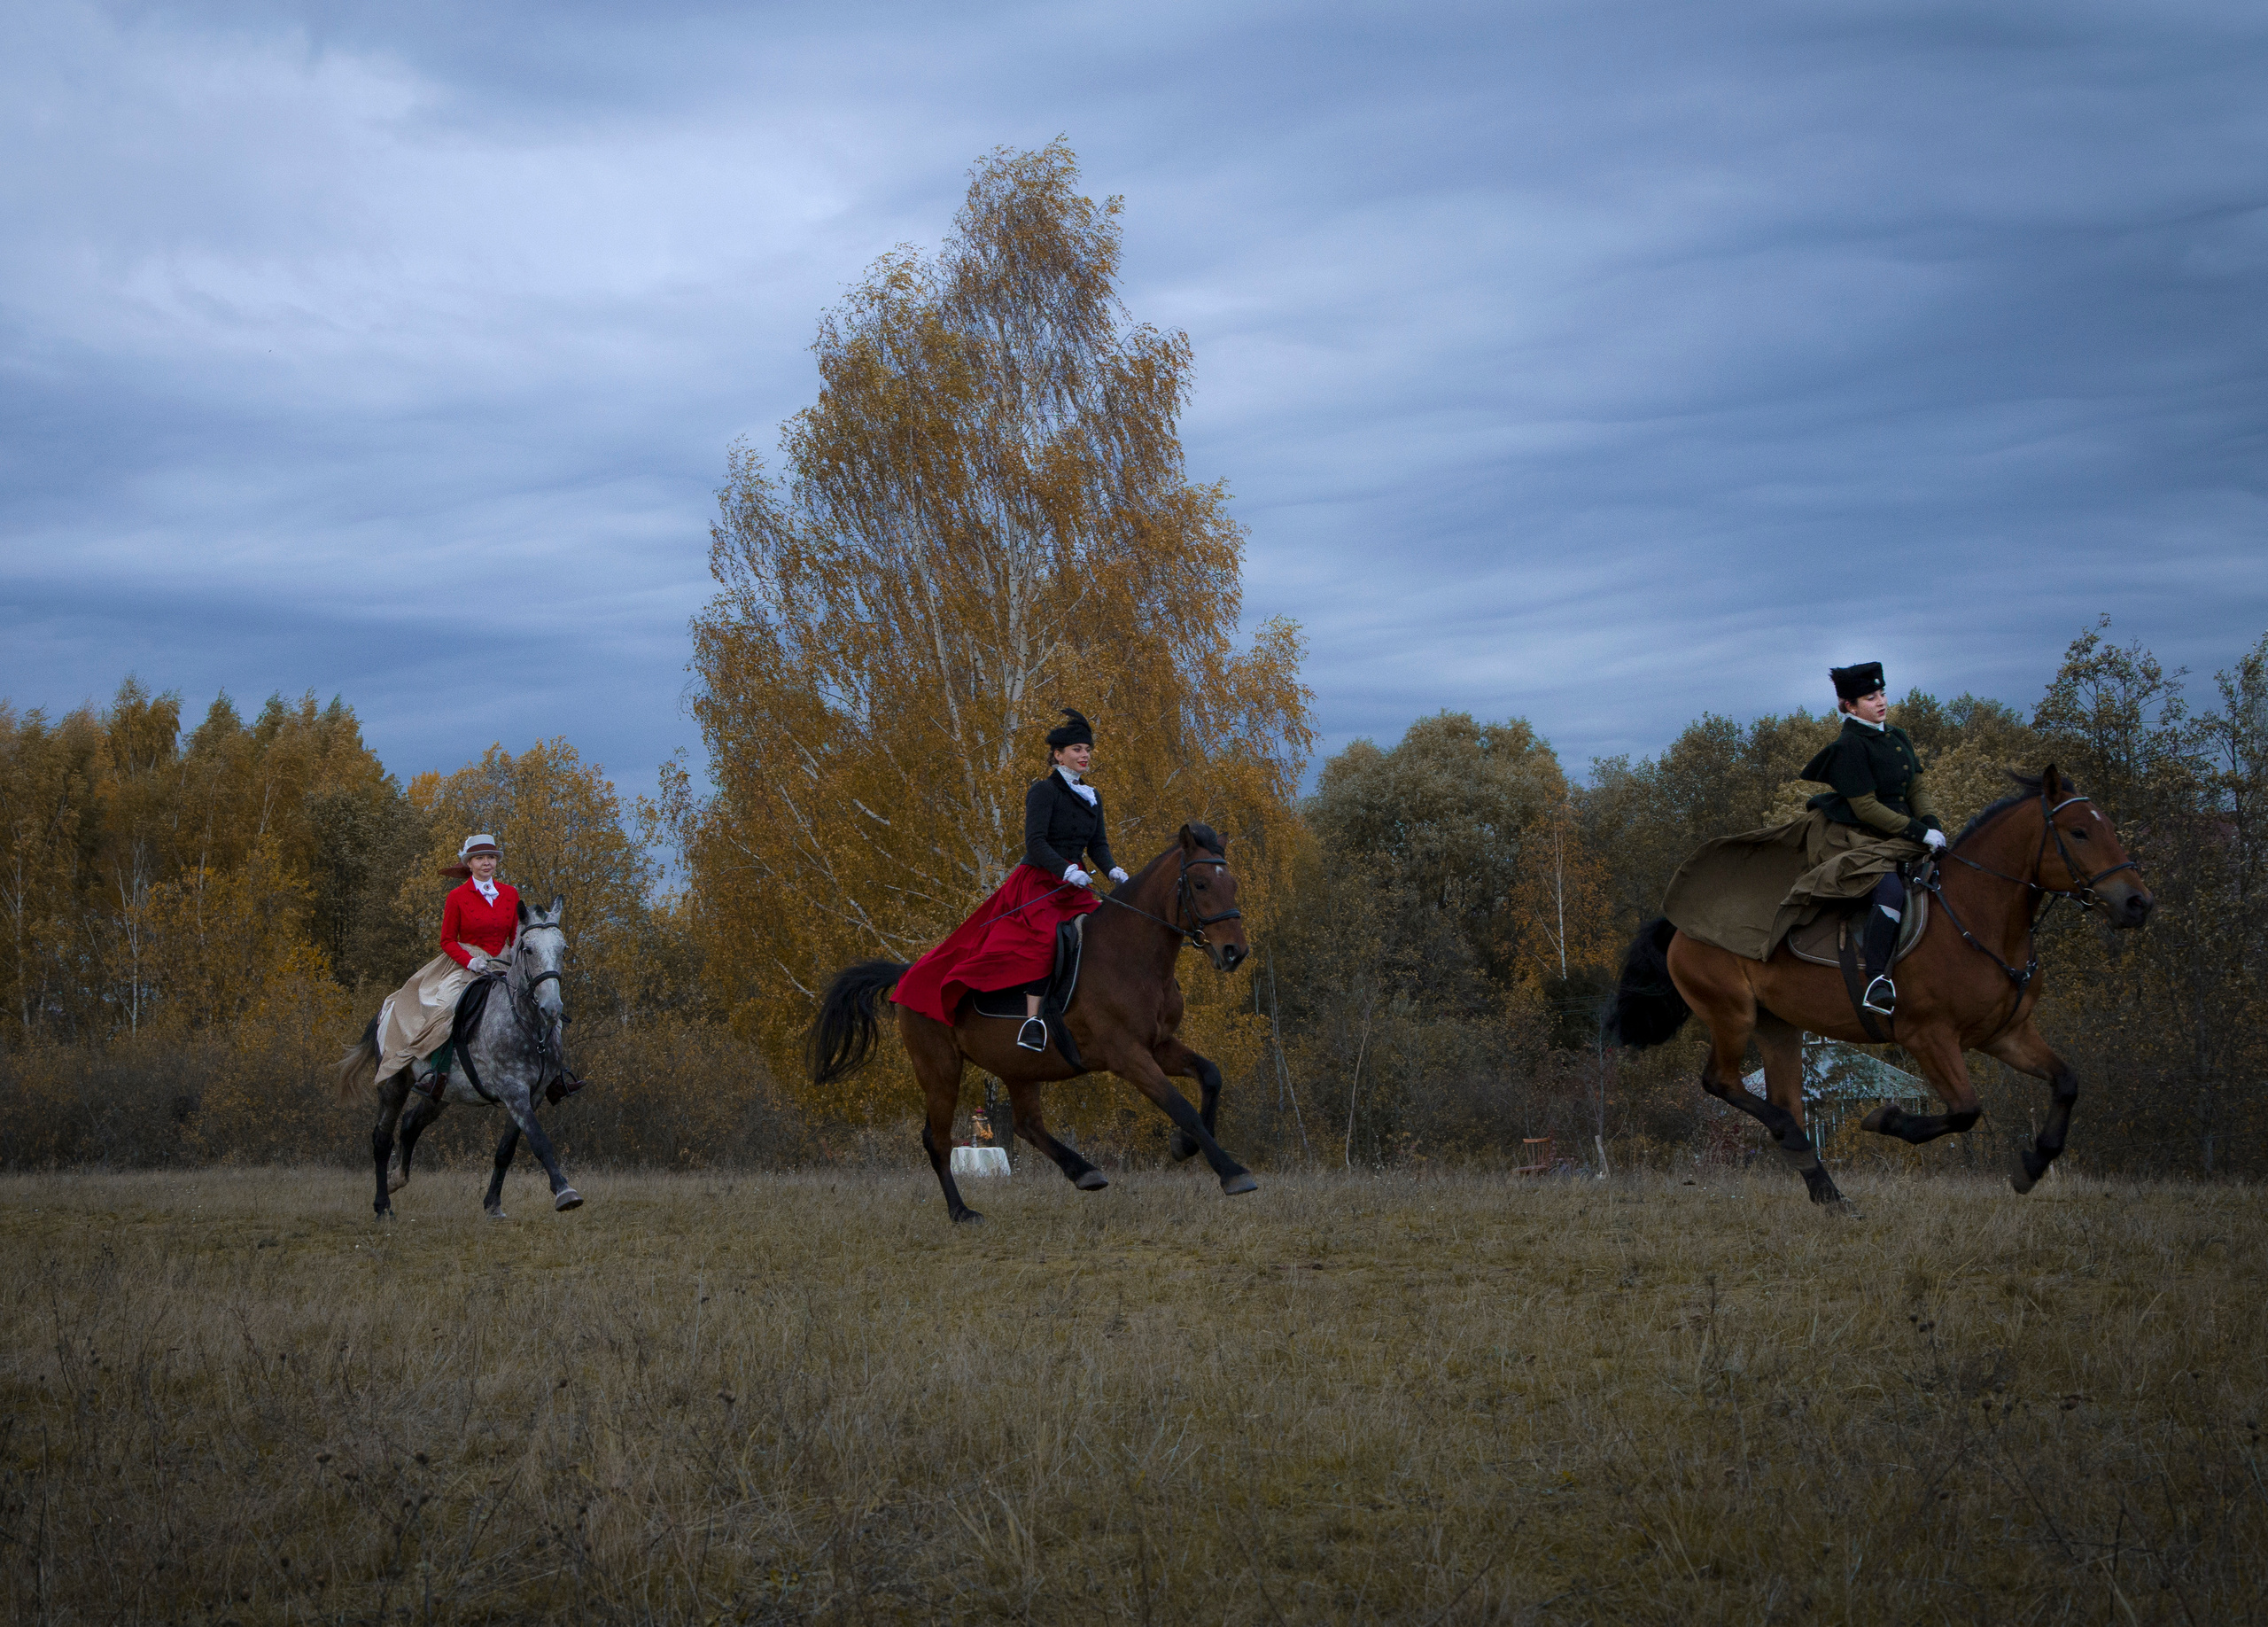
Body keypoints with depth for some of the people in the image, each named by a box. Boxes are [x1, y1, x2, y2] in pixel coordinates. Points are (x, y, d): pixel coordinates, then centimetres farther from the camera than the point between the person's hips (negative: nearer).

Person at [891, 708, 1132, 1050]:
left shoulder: (1092, 797, 17)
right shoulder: (1044, 791, -7)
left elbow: (1098, 845, 13)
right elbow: (1035, 842, -17)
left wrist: (1112, 870, -8)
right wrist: (1066, 870, -30)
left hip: (1073, 887, 8)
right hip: (1038, 883, -8)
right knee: (1044, 936, -31)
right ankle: (1033, 1019, -40)